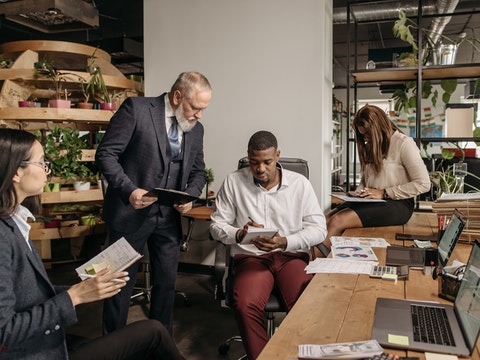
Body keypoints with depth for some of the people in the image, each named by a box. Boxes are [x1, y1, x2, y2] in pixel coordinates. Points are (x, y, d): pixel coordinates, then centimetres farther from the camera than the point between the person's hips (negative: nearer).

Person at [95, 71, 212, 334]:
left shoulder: (196, 129, 6)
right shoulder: (136, 109, -11)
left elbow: (198, 172, 15)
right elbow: (105, 154, -12)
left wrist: (190, 195, -5)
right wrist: (129, 190, -24)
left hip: (169, 217, 5)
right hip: (131, 212, -5)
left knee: (167, 282, 13)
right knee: (121, 282, 9)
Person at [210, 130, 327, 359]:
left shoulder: (300, 183, 3)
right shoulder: (233, 182, 4)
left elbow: (318, 228, 2)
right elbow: (217, 225, 7)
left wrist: (284, 242, -15)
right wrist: (239, 235, -15)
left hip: (292, 256, 1)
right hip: (251, 257, 0)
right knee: (245, 306, -31)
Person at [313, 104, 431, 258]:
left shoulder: (404, 143, -5)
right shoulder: (370, 146, 18)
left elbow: (423, 184, -11)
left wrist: (384, 193, -14)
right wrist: (359, 191, 4)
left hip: (397, 205, -7)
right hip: (370, 200, 8)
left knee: (337, 221, -28)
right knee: (325, 220, -19)